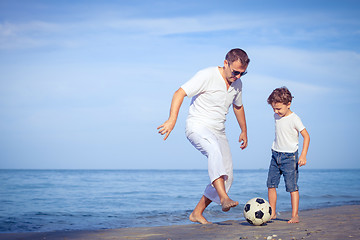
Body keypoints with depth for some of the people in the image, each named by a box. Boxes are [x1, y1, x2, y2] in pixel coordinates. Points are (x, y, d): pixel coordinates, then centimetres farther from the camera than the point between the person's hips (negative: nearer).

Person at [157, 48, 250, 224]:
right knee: (215, 150, -39)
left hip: (218, 132, 7)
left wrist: (244, 131, 34)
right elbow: (179, 93, -19)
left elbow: (238, 107, 27)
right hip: (197, 127, -7)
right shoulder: (207, 76, -14)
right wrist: (172, 119, -33)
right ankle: (223, 198, -50)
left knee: (227, 177, 0)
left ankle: (197, 213, 12)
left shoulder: (237, 84, 8)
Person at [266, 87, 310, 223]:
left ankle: (295, 215, -4)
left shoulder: (294, 119, -14)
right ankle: (272, 213, 13)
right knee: (271, 184, 4)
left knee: (292, 186, -8)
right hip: (276, 155, 7)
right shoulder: (276, 116, 7)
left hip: (290, 156, -6)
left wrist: (303, 155, -20)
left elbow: (306, 136, -13)